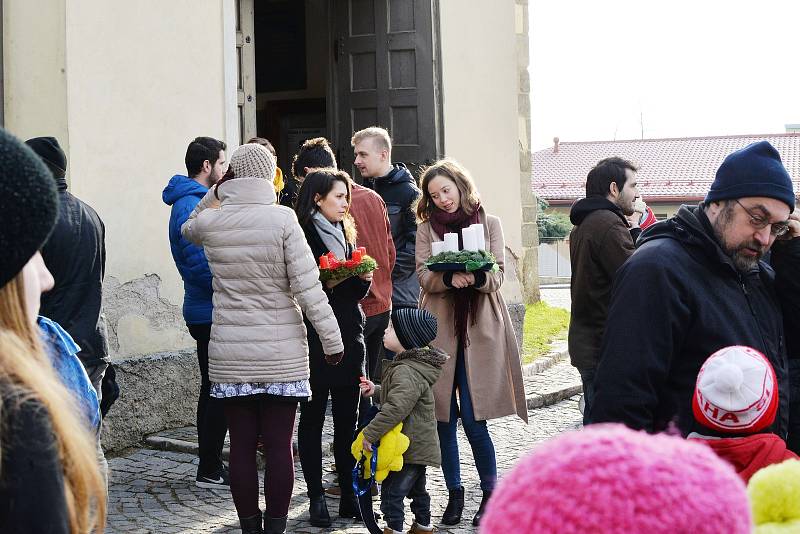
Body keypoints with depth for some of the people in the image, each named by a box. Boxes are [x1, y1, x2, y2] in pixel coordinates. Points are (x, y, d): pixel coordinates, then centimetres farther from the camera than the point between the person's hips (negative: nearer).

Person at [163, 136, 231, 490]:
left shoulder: (198, 202, 16)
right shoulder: (190, 206, -17)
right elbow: (201, 265, -23)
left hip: (206, 311, 11)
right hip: (211, 313, -11)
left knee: (213, 391, 15)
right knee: (219, 393, -5)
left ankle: (210, 464, 23)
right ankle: (209, 470, 2)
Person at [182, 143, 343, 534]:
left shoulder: (211, 221, -2)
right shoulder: (283, 219, -10)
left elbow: (188, 229, 25)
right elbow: (307, 287, -11)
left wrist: (216, 191, 15)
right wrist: (331, 339, -4)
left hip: (229, 355, 2)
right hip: (282, 354, -2)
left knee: (242, 446, 8)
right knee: (279, 447, 4)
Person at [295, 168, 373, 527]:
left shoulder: (346, 234, 16)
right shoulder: (301, 235, -7)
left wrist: (363, 278, -1)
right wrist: (325, 283, -23)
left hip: (349, 335, 6)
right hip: (314, 338, -6)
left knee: (348, 417, 6)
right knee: (313, 416, 3)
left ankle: (349, 494, 12)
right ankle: (316, 496, 9)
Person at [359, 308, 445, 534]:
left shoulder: (407, 373, -25)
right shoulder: (412, 365, 10)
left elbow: (396, 409, -32)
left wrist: (370, 433, -27)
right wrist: (377, 390, 15)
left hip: (411, 447, -11)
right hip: (420, 445, 11)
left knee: (391, 490, -5)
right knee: (416, 488, 23)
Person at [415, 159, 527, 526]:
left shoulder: (489, 224, 7)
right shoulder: (426, 229, 9)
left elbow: (497, 275, -1)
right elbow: (423, 275, -3)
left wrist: (476, 277, -23)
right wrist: (450, 278, -24)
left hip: (478, 329, -2)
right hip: (439, 327, 2)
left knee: (473, 419, -6)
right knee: (444, 417, 4)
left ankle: (490, 492, 11)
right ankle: (455, 492, 18)